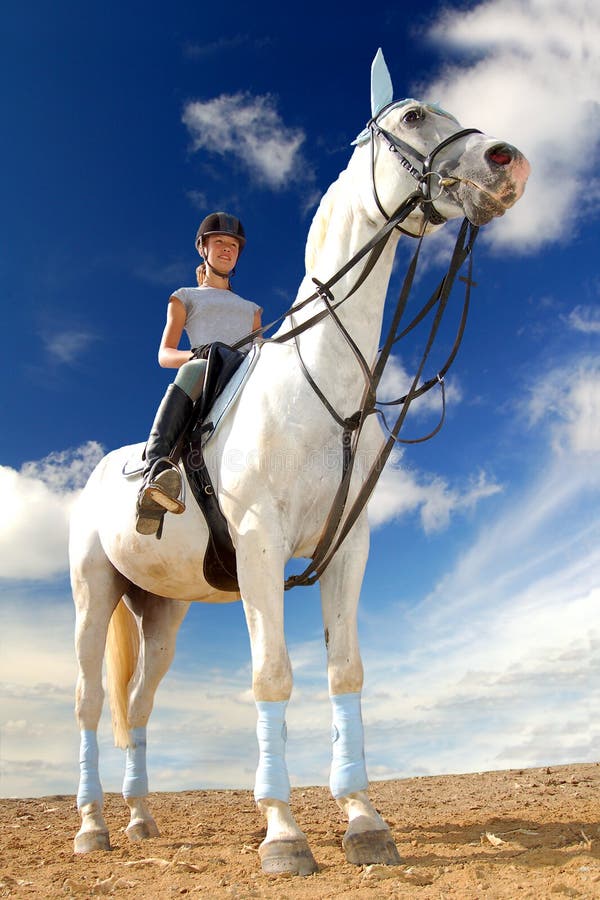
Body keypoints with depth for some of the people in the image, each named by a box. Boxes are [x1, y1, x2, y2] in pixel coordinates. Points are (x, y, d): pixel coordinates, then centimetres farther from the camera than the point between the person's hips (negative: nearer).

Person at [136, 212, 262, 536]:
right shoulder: (185, 298, 28)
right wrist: (194, 355, -10)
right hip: (205, 381, -3)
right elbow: (164, 355, 13)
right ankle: (156, 467, -57)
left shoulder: (250, 309, 39)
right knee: (196, 370, -41)